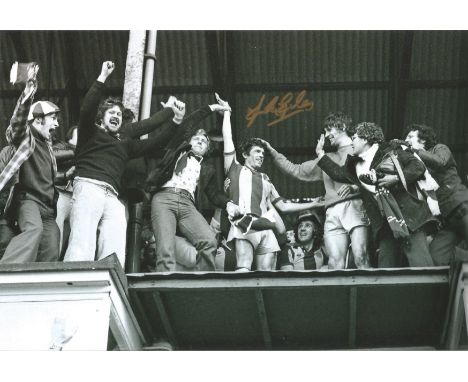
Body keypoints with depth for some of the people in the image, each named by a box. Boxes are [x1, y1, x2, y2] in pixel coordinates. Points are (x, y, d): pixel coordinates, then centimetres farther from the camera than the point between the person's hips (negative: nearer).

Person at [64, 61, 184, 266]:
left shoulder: (124, 145, 35)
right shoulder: (90, 132, 20)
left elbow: (154, 144, 29)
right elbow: (87, 109, 2)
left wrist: (175, 120, 23)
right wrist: (102, 78, -4)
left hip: (113, 197, 5)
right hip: (89, 187, -5)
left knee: (114, 255, -17)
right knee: (82, 249, -25)